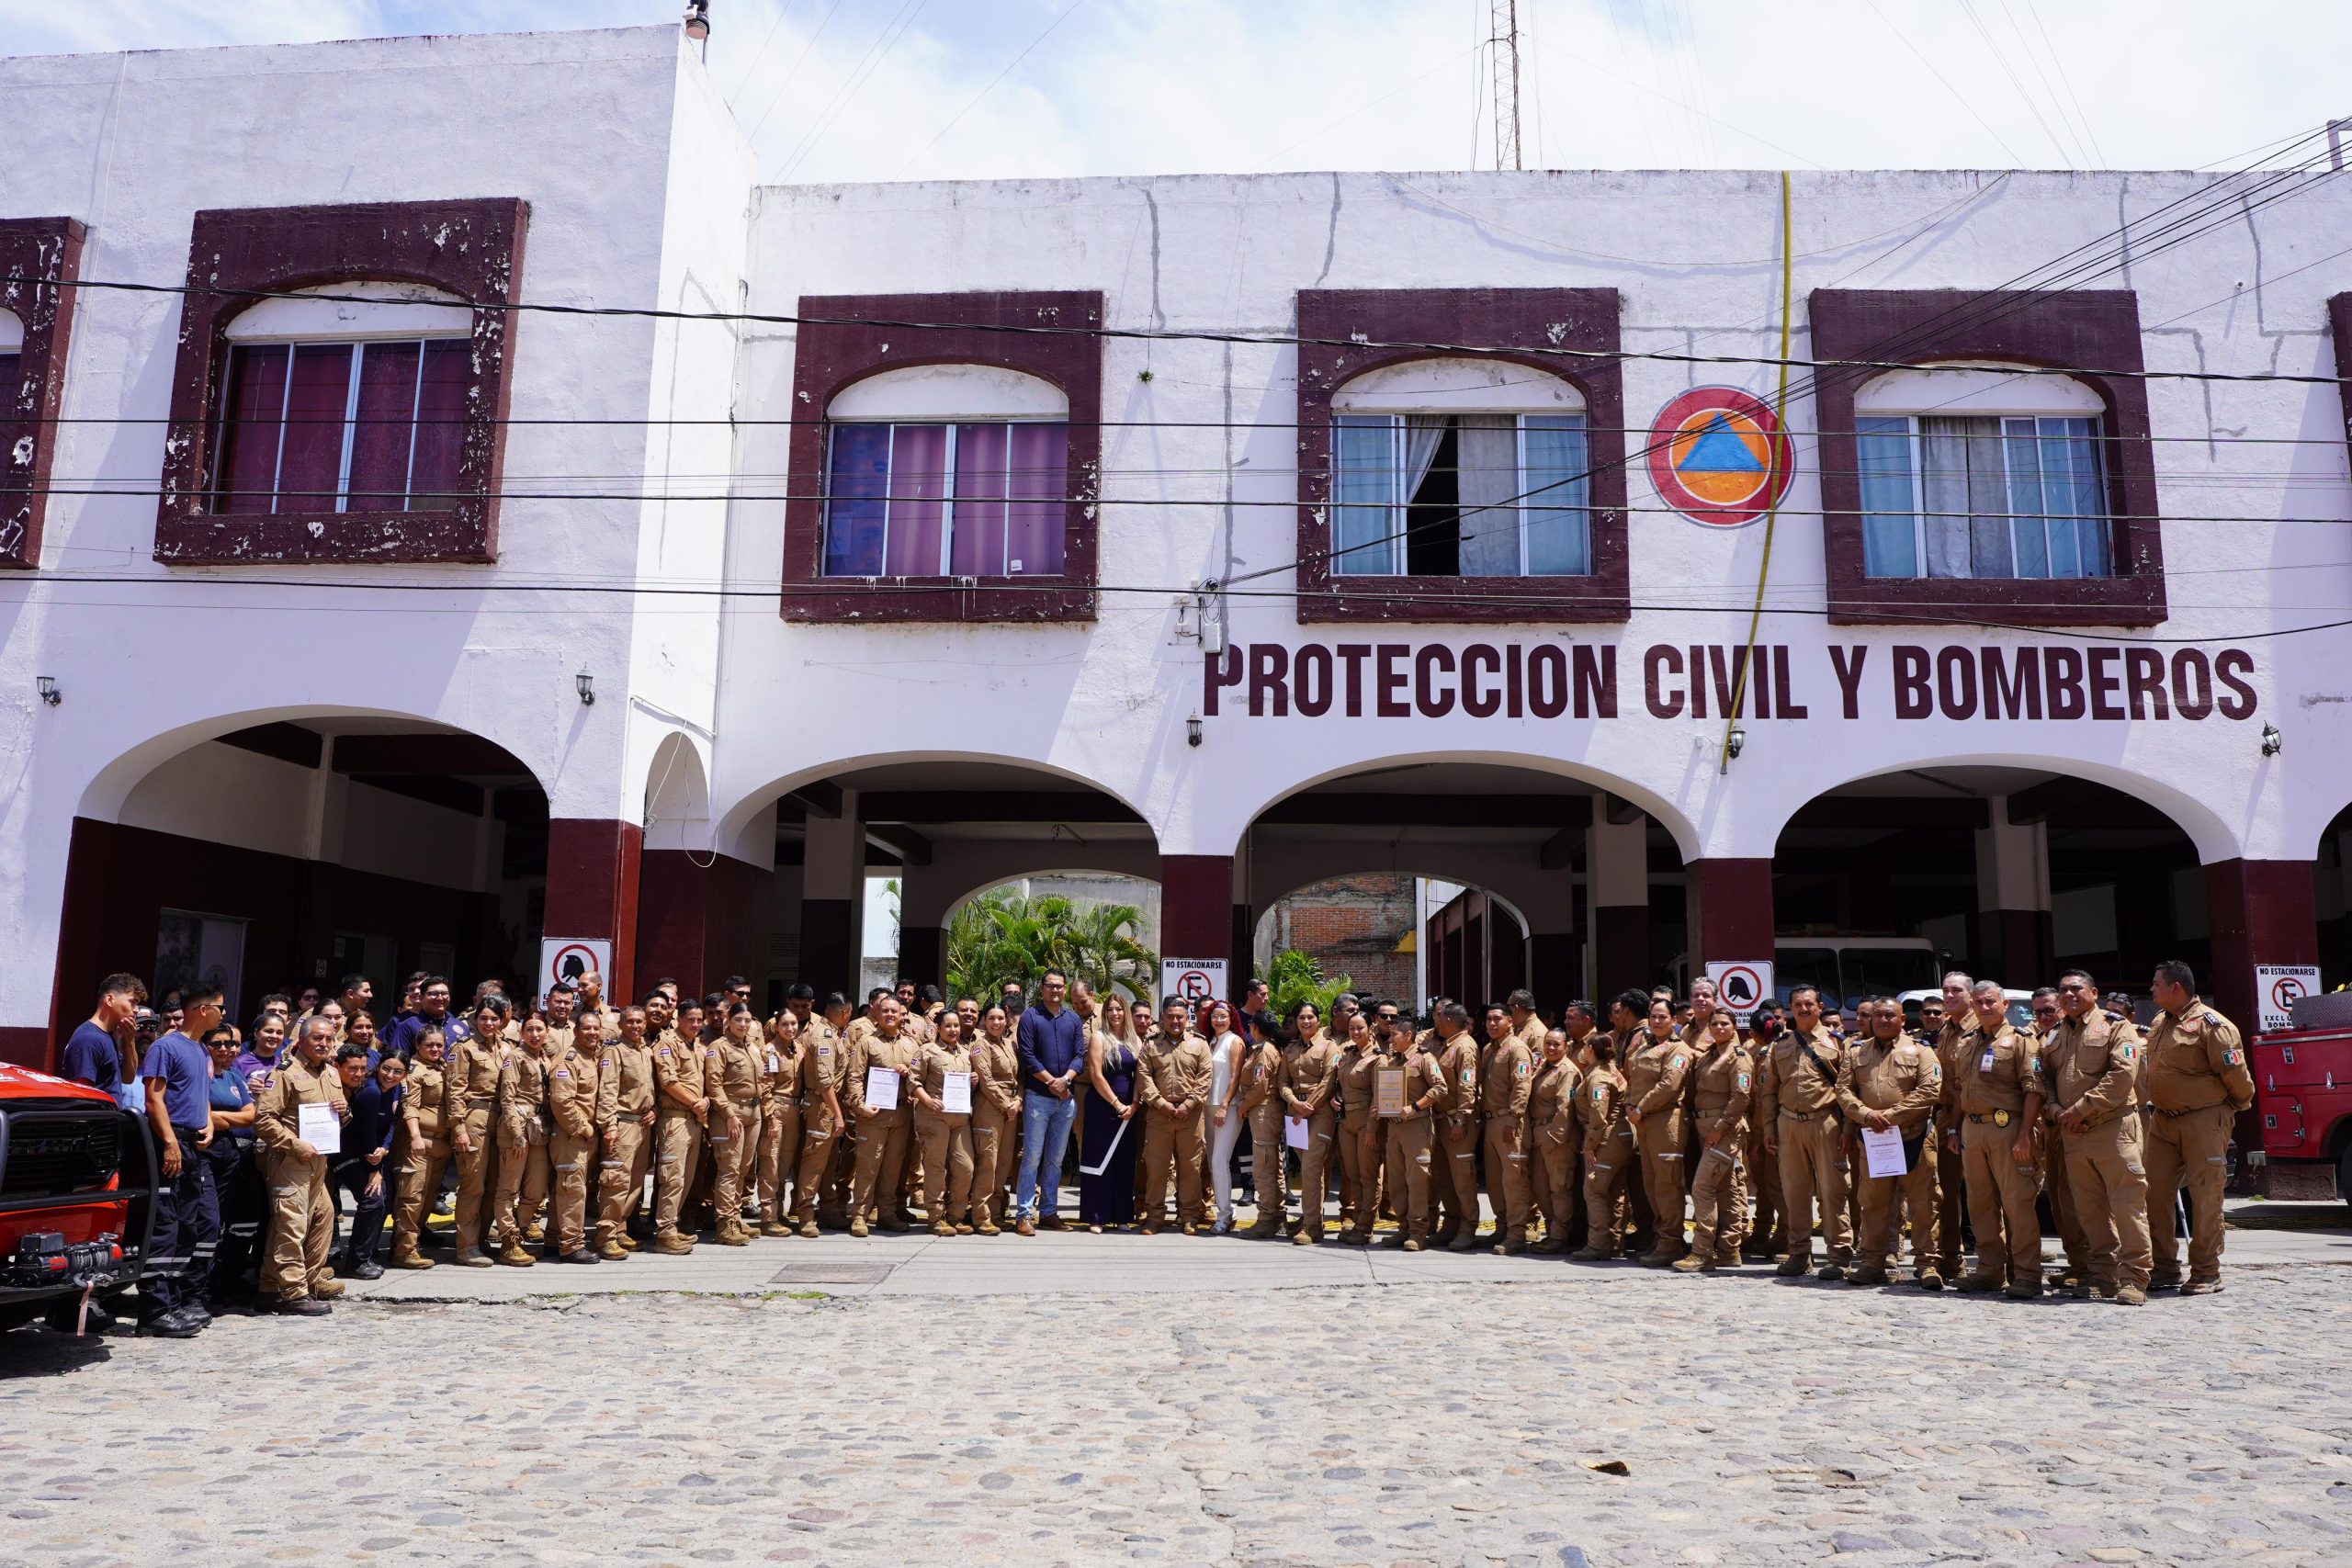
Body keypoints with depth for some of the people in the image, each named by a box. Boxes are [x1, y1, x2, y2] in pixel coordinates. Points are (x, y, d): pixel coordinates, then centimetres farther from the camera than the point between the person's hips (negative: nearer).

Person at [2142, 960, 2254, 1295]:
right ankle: (2165, 1268, 14)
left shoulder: (2210, 1024, -13)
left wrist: (2239, 1105, 4)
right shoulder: (2159, 1023, 13)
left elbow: (2234, 1072, -11)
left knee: (2205, 1198, -1)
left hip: (2204, 1121, -8)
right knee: (2155, 1194, 6)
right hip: (2163, 1122, 8)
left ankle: (2206, 1273, 7)